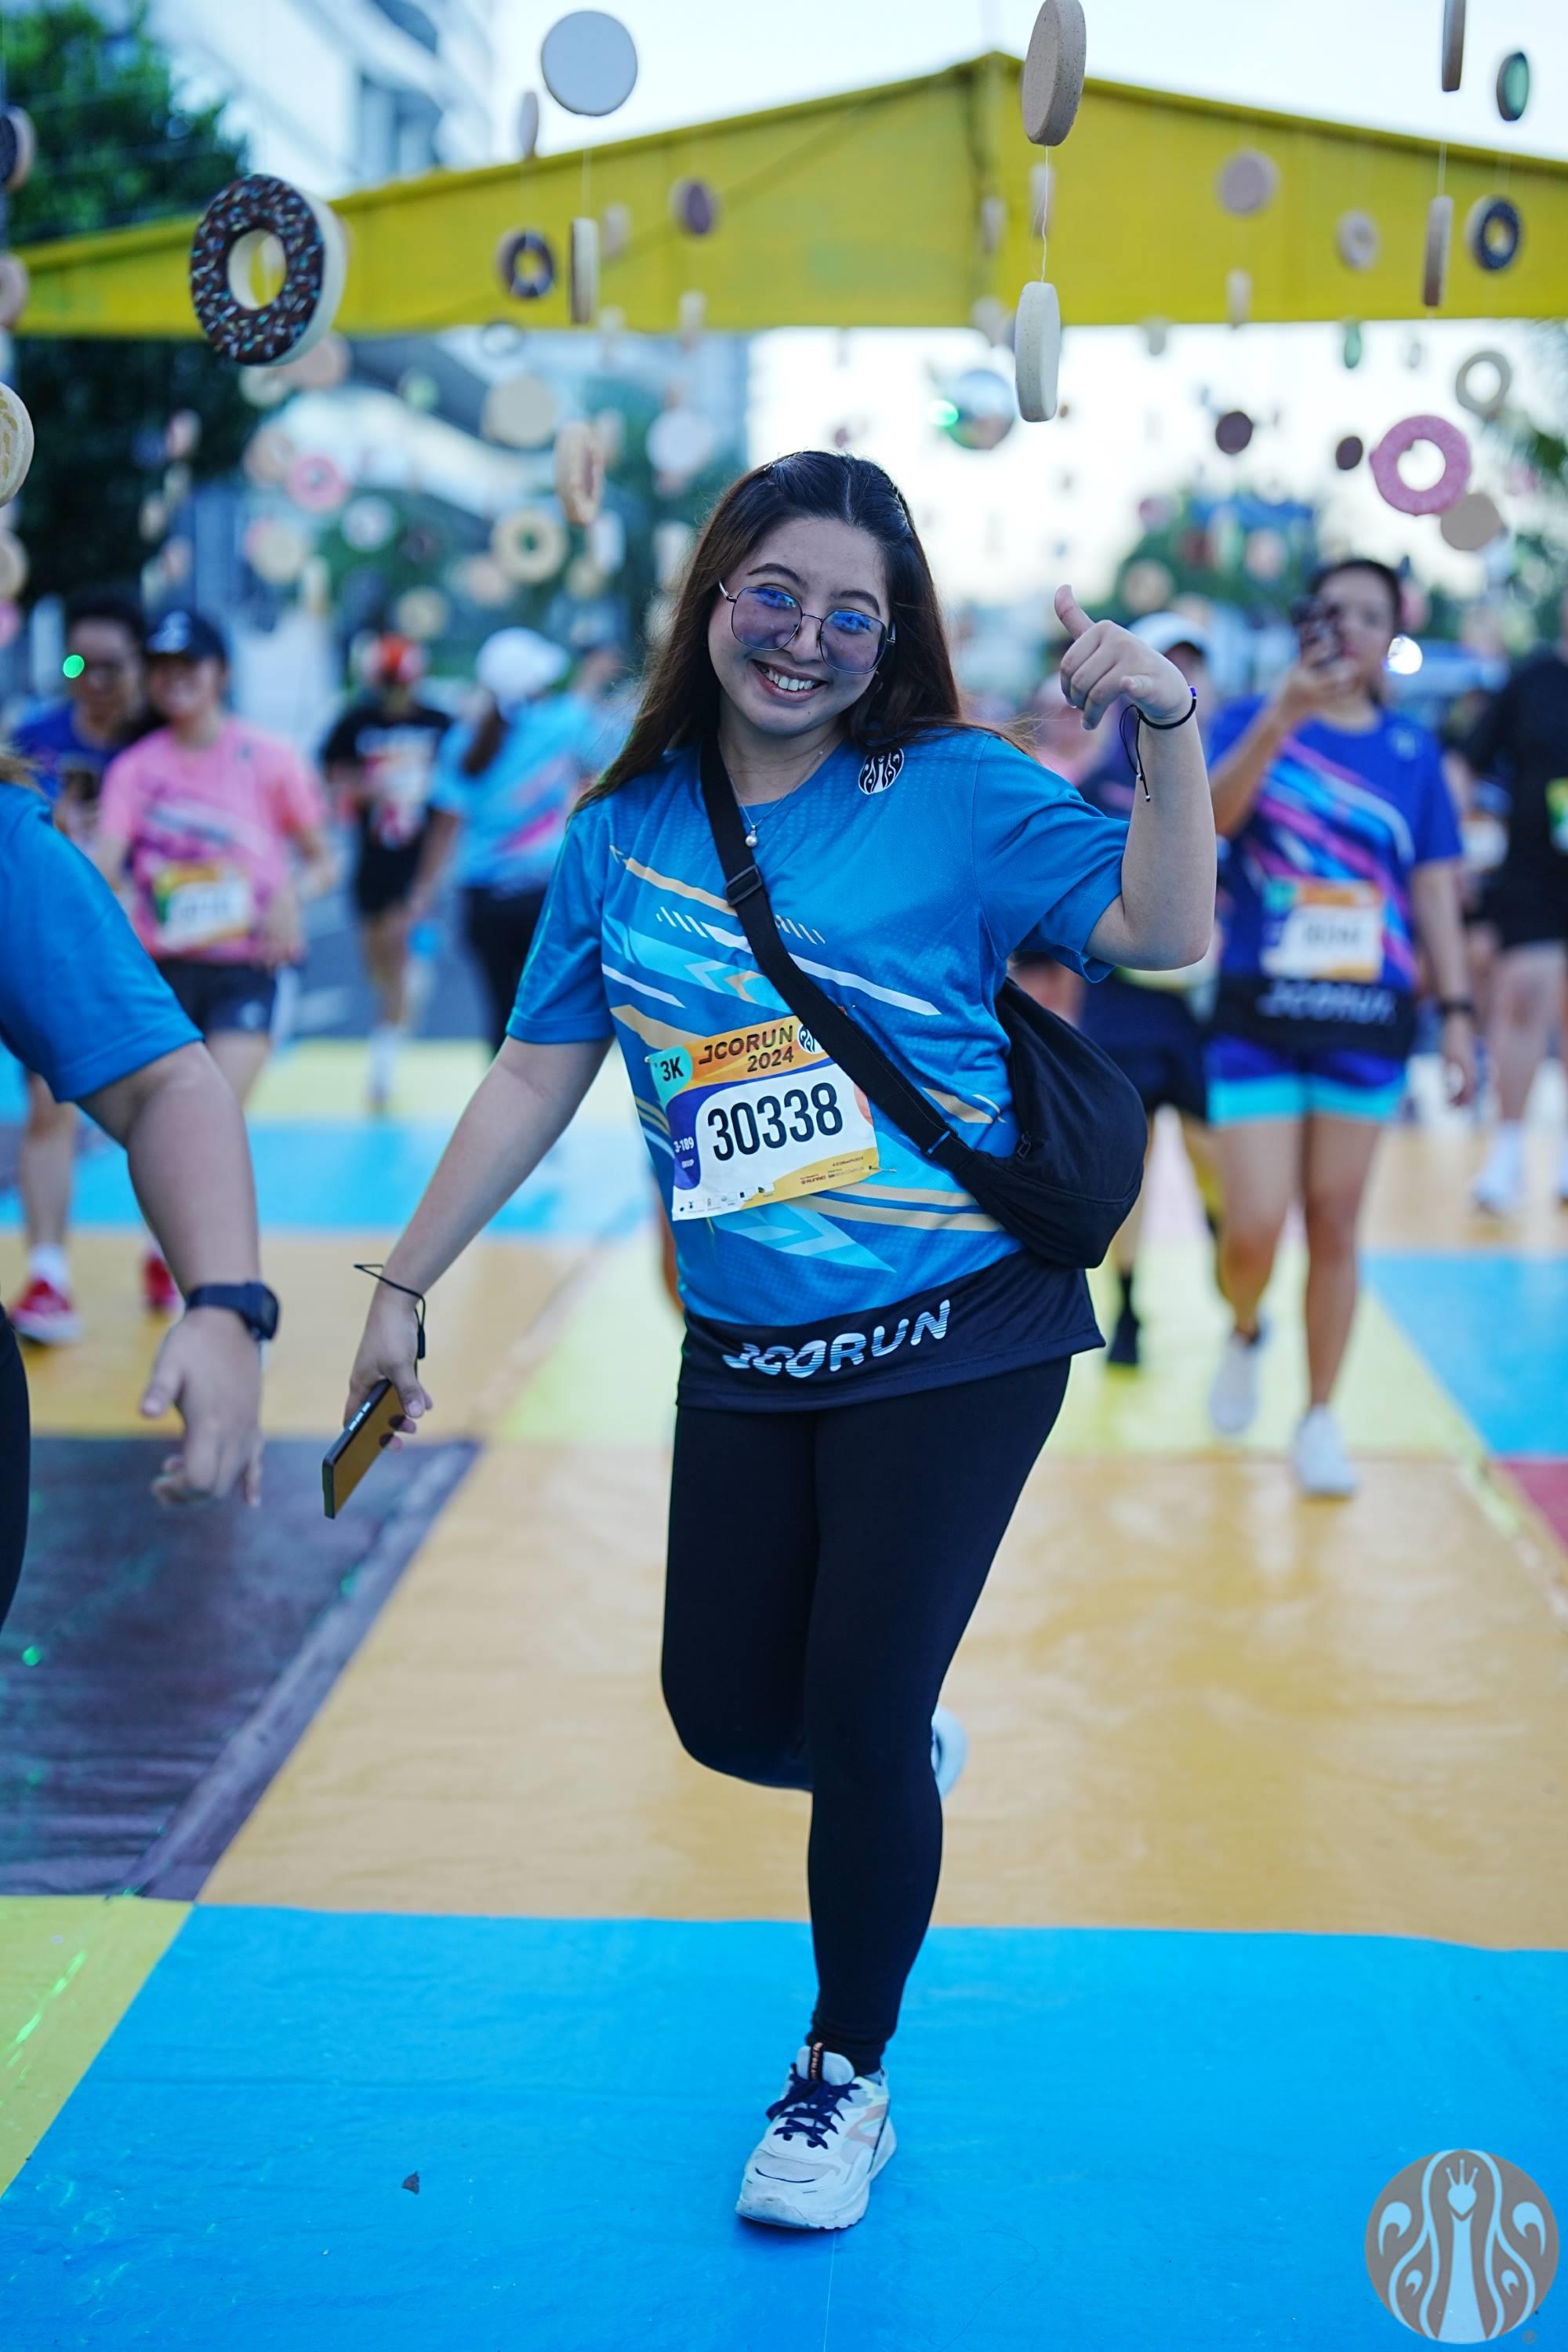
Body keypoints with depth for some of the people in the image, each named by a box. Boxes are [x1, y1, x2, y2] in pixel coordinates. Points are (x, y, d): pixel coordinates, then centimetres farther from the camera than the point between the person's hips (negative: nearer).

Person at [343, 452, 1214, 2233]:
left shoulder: (956, 794, -8)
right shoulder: (626, 829, 3)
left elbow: (1159, 930, -16)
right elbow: (536, 1079, 8)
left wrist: (1168, 732, -31)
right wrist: (402, 1284, 8)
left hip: (955, 1345, -4)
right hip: (744, 1363, 4)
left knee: (855, 1727, -3)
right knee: (729, 1717, 6)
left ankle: (843, 2081, 22)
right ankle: (897, 1762, 44)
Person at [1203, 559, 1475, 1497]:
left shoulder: (1413, 752, 7)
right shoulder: (1256, 719, 1)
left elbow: (1434, 889, 8)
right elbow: (1211, 814, -19)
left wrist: (1456, 1010, 1)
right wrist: (1283, 716, -33)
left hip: (1369, 1017, 2)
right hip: (1260, 1011, -2)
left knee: (1334, 1224, 5)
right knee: (1255, 1229, -6)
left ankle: (1321, 1418, 18)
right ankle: (1245, 1333, 27)